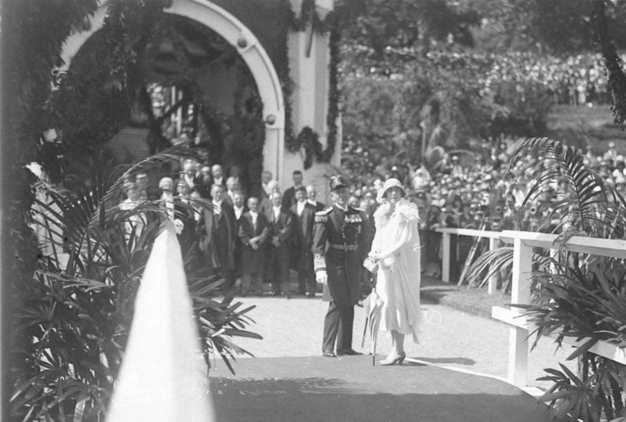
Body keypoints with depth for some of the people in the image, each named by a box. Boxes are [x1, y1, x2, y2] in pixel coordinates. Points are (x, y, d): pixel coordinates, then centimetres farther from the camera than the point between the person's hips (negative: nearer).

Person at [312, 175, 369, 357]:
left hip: (353, 265, 6)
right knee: (337, 304, -11)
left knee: (350, 305, 8)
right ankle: (328, 347, -6)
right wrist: (320, 269, -20)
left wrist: (364, 264, 13)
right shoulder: (325, 216, -5)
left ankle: (344, 346, 16)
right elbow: (318, 245, -11)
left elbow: (362, 242, 18)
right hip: (334, 264, -6)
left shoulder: (358, 215, 11)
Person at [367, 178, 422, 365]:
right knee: (389, 303, 6)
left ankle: (398, 350, -5)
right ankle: (396, 348, 12)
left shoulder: (407, 213, -6)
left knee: (397, 303, -7)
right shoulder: (382, 213, 14)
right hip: (386, 264, 7)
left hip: (402, 262, -7)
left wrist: (383, 255, -18)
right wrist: (374, 253, -4)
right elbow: (378, 237, 16)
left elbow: (406, 241, -14)